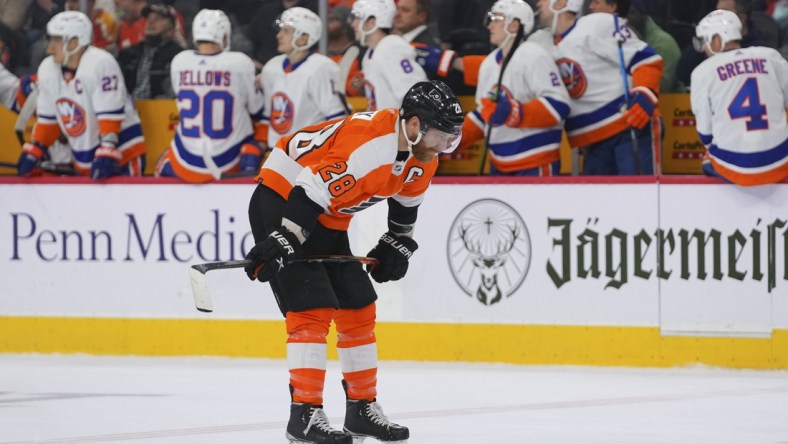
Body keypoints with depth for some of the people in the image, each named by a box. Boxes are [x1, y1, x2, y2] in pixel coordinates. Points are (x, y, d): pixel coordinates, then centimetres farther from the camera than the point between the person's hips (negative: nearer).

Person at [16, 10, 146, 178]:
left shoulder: (101, 63, -21)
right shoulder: (47, 70, 3)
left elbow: (110, 116, -24)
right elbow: (47, 119, 14)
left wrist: (106, 156, -30)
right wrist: (32, 154, 9)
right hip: (85, 164, 8)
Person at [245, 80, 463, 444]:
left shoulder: (422, 153, -3)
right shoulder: (368, 145, -32)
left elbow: (407, 198, 18)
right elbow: (312, 193, -34)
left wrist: (397, 246, 22)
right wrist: (279, 243, -36)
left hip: (329, 222, 10)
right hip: (281, 201, -10)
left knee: (359, 309, 11)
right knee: (312, 309, -16)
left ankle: (363, 409, 22)